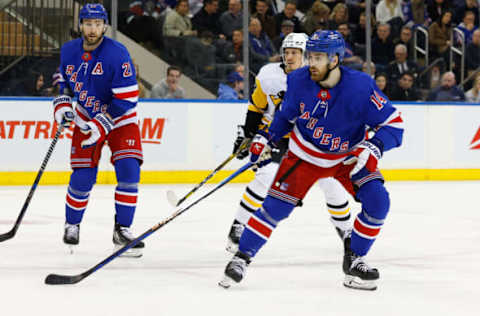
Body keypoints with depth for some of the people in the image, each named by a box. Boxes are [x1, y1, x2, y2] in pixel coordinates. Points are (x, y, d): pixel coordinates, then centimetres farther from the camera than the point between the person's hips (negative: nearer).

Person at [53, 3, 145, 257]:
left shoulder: (117, 54, -23)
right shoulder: (68, 51, -7)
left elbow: (127, 98, -24)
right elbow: (64, 79, 15)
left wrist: (102, 125, -28)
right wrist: (62, 103, -2)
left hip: (120, 119, -3)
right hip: (86, 118, 3)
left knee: (128, 170, -17)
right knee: (82, 177, -4)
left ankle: (122, 230, -5)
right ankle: (71, 225, 20)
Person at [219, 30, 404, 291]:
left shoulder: (360, 87, -27)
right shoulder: (298, 80, -17)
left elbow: (394, 123, -22)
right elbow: (286, 115, 5)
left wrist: (373, 147, -37)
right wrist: (267, 139, -4)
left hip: (348, 156, -1)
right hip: (305, 155, 1)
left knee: (377, 201, -18)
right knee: (276, 205, -11)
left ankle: (354, 260, -1)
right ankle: (242, 256, 4)